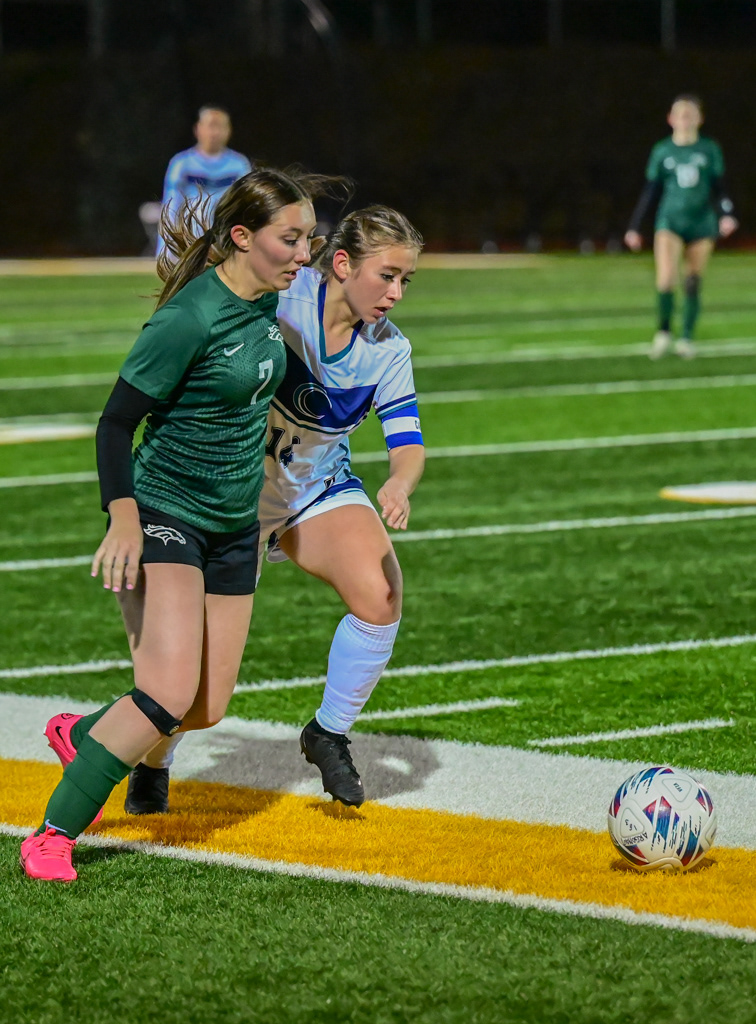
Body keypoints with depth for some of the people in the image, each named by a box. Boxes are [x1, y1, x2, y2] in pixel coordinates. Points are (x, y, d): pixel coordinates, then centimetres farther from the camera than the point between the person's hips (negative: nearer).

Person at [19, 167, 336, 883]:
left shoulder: (266, 300, 3)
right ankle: (52, 835, -8)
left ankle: (80, 735, 35)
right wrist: (123, 520, -27)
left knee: (209, 705, 8)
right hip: (163, 514, -8)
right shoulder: (189, 319, -22)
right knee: (170, 695, -20)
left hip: (234, 526, 8)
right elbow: (116, 421, -18)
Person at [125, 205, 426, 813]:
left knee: (380, 598, -23)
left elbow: (407, 443, -13)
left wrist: (400, 485, -34)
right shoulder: (280, 297, -22)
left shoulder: (388, 349, -8)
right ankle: (154, 764, 23)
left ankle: (329, 734, 1)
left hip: (321, 488, 3)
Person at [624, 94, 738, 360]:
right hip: (670, 221, -1)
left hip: (702, 223, 1)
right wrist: (634, 227, 8)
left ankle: (687, 338, 16)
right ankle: (664, 332, 2)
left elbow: (718, 188, 8)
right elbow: (650, 192, 10)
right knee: (666, 279, -18)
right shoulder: (662, 151, 4)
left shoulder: (710, 150, 4)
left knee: (693, 284, 2)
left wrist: (726, 215, -8)